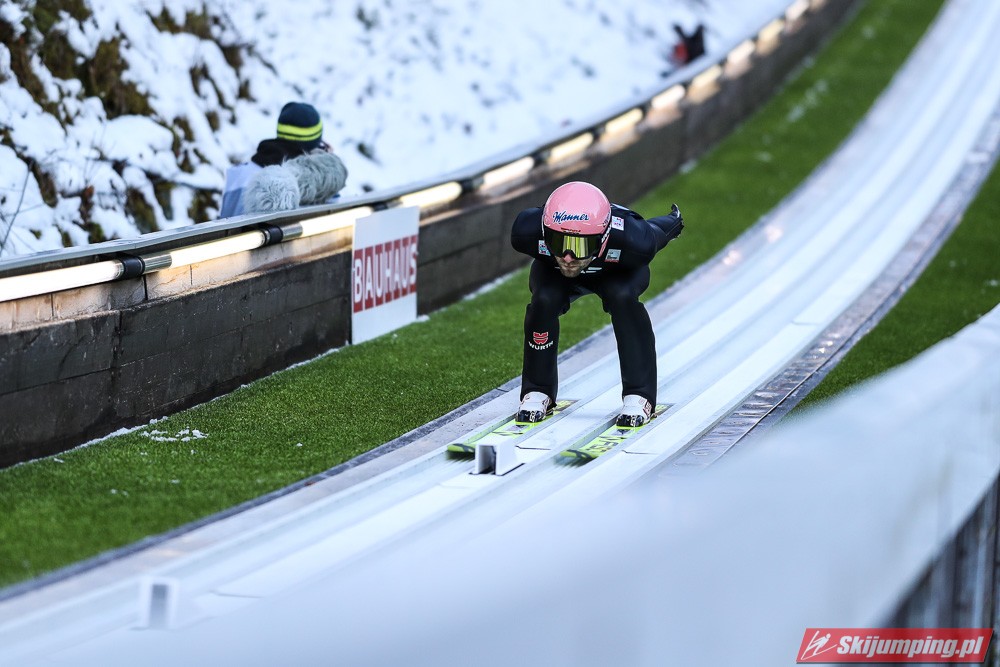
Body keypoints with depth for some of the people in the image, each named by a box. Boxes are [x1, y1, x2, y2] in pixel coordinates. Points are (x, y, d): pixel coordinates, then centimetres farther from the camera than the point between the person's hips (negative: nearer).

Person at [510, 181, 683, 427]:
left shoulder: (631, 241, -45)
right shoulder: (529, 232, -41)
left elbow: (658, 231, -19)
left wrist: (672, 223, 4)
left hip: (617, 272, -1)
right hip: (552, 272, 1)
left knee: (623, 297, -31)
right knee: (544, 301, -27)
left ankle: (639, 396, -20)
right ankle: (537, 392, -7)